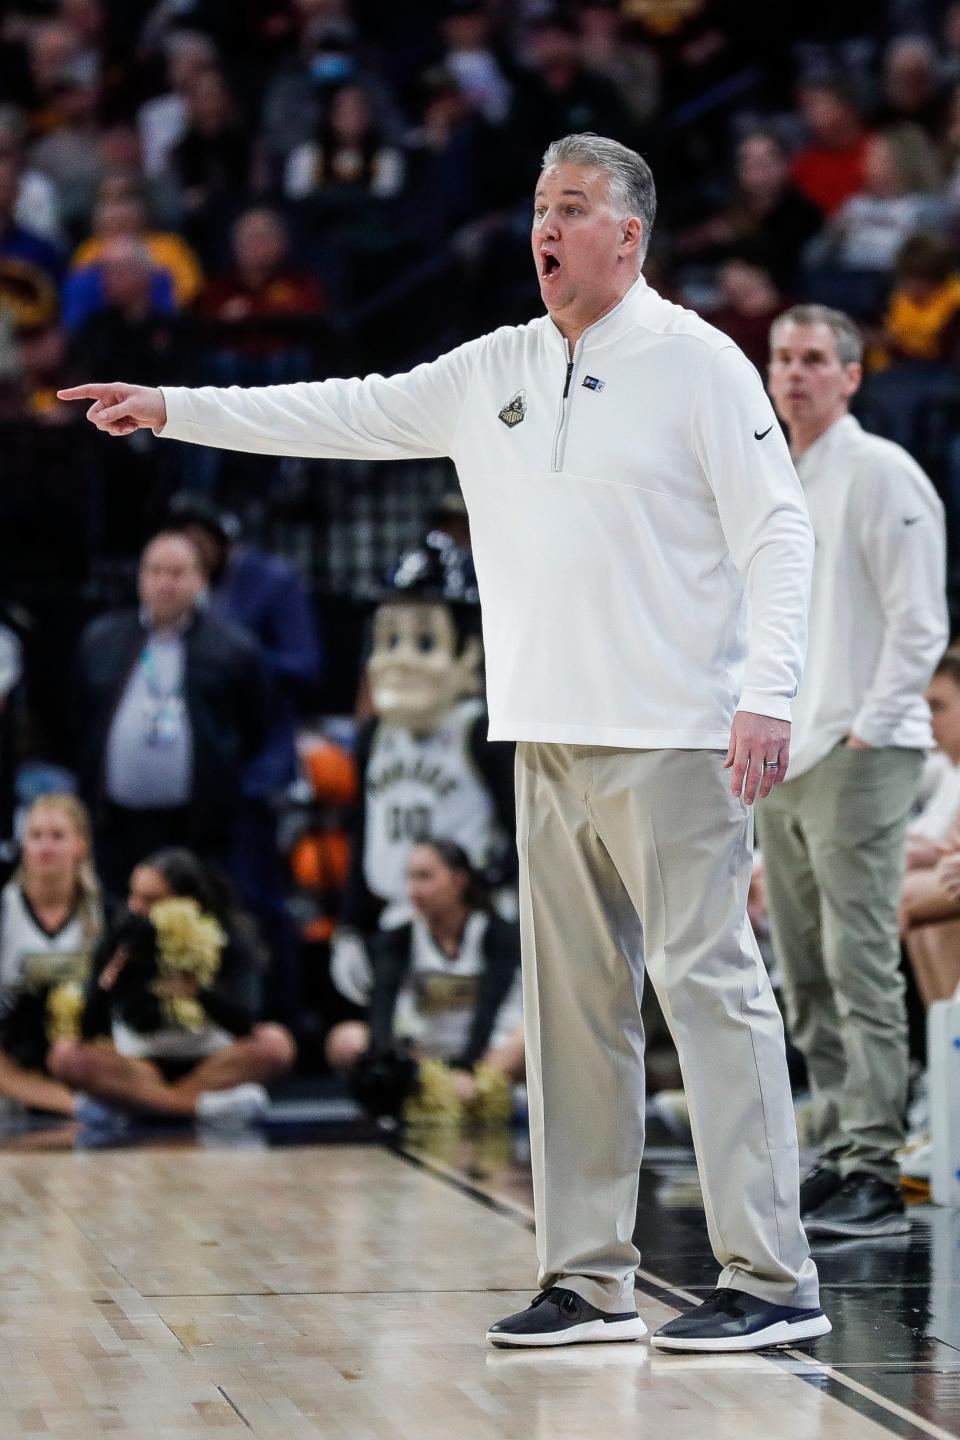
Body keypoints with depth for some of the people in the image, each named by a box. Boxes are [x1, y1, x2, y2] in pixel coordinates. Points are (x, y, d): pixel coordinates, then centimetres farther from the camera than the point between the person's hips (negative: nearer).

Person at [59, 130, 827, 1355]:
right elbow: (350, 414, 19)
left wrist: (767, 693, -17)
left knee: (711, 987, -9)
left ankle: (772, 1281, -7)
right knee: (571, 1005, 8)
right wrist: (172, 408, 15)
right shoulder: (495, 373, 15)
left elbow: (780, 531, -7)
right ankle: (588, 1279, 14)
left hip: (674, 738, -7)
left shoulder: (695, 364, -3)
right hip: (550, 742, 7)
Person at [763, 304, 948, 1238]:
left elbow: (920, 620, -12)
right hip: (779, 761, 8)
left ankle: (875, 1174, -13)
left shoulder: (882, 474, -6)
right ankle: (837, 1154, 15)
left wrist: (868, 729, -15)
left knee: (861, 968, -12)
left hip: (858, 757, -8)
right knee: (806, 981, 9)